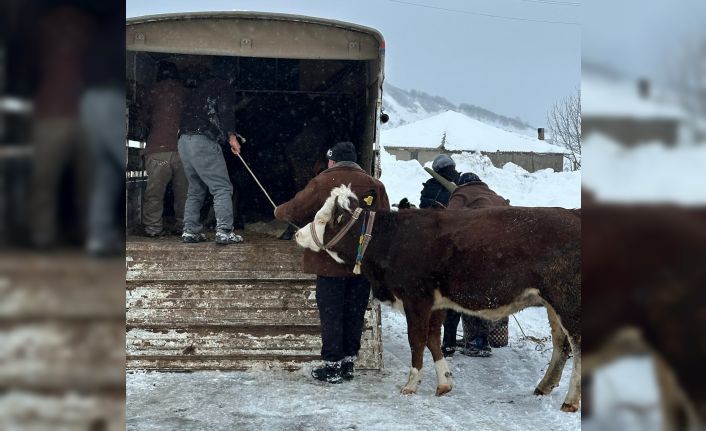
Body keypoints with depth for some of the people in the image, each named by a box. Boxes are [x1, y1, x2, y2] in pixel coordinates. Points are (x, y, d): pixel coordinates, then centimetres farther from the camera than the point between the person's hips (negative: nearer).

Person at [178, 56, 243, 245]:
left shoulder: (201, 86, 26)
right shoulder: (223, 86, 3)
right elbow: (226, 110, -13)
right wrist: (231, 136, -15)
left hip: (183, 140, 8)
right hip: (203, 139, -8)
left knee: (195, 189, 15)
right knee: (222, 188, -7)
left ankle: (190, 230, 11)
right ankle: (224, 231, -15)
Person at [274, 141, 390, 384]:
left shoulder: (322, 182, -7)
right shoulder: (374, 185, 4)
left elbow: (296, 210, -5)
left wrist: (279, 212, 17)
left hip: (330, 262, -4)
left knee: (331, 314, 3)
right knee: (355, 313, 12)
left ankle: (333, 366, 5)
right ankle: (348, 363, 18)